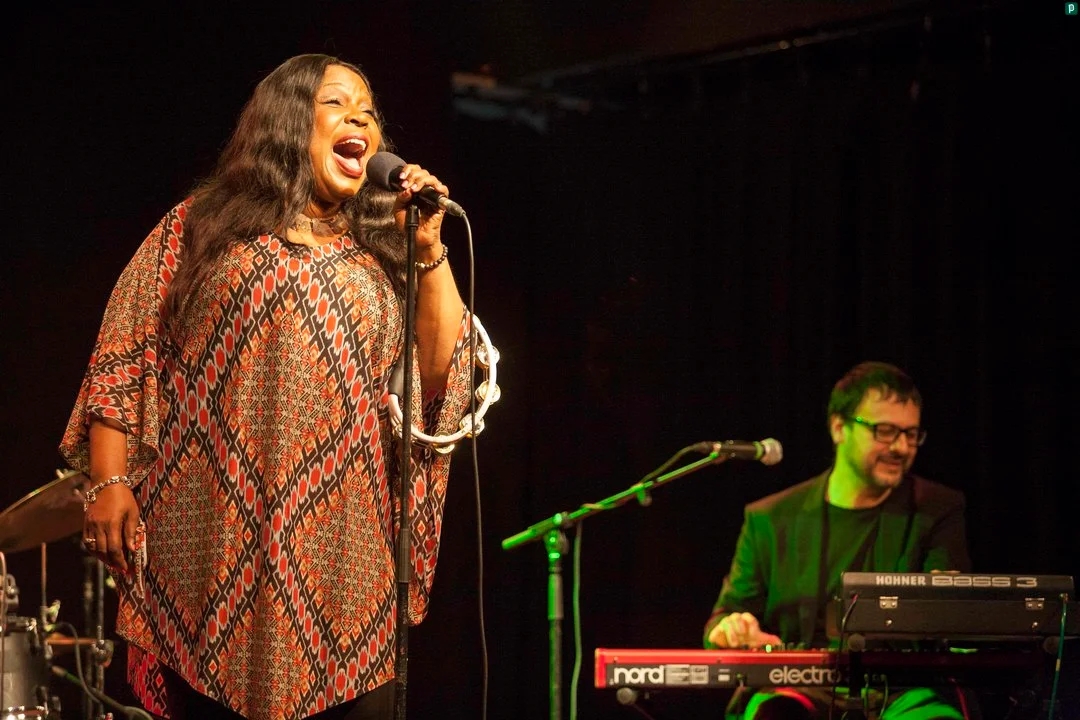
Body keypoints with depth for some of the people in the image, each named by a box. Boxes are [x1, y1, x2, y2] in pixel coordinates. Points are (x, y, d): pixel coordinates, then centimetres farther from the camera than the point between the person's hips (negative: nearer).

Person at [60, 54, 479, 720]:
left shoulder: (380, 258, 16)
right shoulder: (198, 228, 10)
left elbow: (439, 378, 7)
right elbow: (123, 360, 5)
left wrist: (429, 248, 1)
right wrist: (109, 480, -6)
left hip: (342, 550, 2)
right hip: (216, 543, -2)